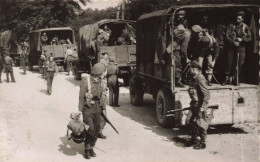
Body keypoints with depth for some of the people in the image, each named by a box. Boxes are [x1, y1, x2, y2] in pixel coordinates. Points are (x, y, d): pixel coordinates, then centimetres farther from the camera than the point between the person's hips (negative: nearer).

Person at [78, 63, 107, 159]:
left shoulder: (100, 81, 6)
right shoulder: (85, 82, -15)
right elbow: (81, 97, -12)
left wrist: (100, 107, 20)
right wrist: (80, 111, -12)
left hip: (97, 108, 6)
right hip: (88, 108, -6)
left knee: (96, 128, 7)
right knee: (90, 129, -11)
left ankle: (91, 147, 23)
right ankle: (87, 149, 6)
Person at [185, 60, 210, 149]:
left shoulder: (200, 79, -19)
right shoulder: (194, 79, 11)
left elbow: (206, 94, -22)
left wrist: (202, 108, -23)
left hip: (200, 105, -9)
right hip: (195, 104, 9)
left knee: (200, 124, 0)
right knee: (192, 122, 16)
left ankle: (202, 143, 12)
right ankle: (193, 139, 32)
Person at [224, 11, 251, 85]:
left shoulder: (245, 27, 3)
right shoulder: (231, 26, 1)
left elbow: (249, 38, 2)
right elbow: (227, 36, -3)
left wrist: (241, 39, -14)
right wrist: (233, 42, -15)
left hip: (241, 47, 1)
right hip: (231, 47, 0)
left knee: (239, 64, 1)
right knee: (229, 63, -2)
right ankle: (227, 78, 8)